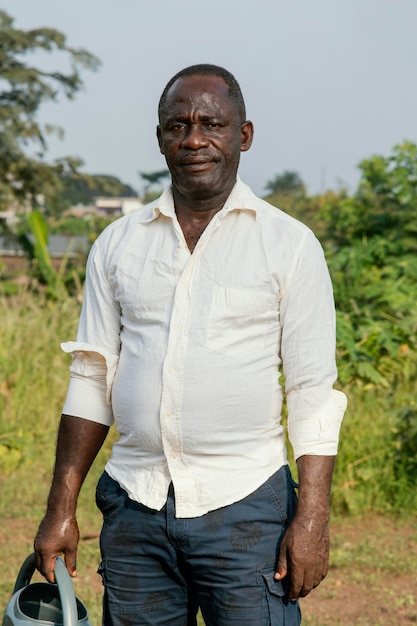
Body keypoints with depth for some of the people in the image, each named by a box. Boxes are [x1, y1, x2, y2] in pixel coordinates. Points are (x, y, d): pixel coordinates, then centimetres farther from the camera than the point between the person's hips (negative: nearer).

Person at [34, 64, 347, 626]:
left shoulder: (289, 244, 0)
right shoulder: (118, 244, 9)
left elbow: (313, 394, -2)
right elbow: (91, 379, 10)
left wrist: (312, 519, -10)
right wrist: (61, 509, 5)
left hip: (245, 505, -3)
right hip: (134, 505, 3)